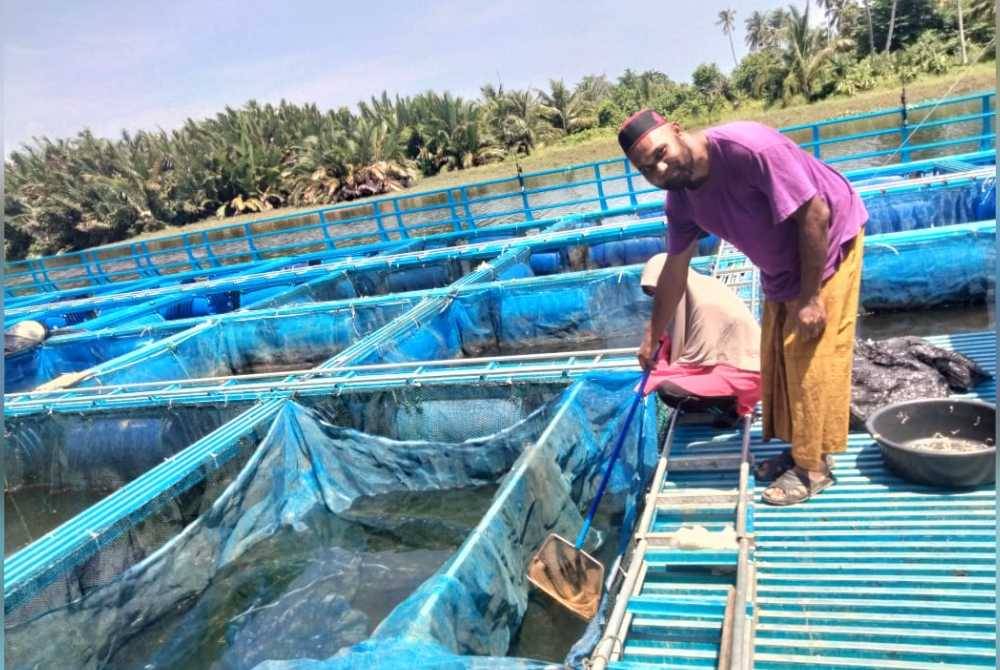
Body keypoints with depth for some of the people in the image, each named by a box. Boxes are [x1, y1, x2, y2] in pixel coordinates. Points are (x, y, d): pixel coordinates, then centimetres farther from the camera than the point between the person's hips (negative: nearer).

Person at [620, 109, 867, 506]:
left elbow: (815, 213, -29)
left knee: (811, 356, -6)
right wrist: (652, 337, 6)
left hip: (828, 244, -7)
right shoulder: (680, 197, -10)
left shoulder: (749, 147, -33)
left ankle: (814, 466, 7)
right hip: (781, 265, 7)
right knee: (776, 357, 11)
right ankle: (797, 447, 27)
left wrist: (810, 298, -25)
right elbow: (674, 271, 1)